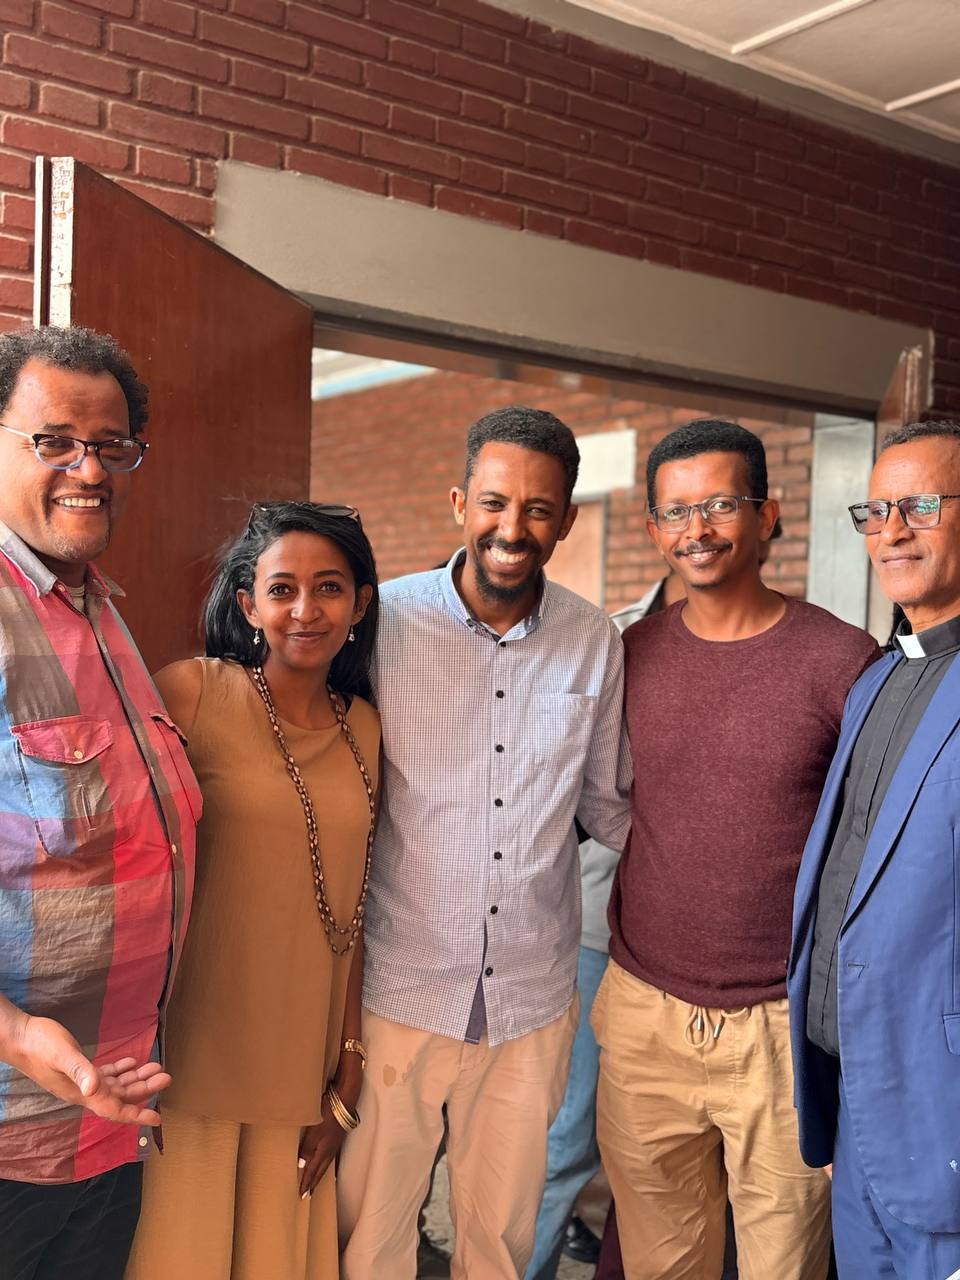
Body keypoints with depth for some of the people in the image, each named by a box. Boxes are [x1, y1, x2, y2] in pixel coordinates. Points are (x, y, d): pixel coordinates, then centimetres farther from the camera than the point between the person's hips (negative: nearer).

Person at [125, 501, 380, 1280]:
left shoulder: (364, 730, 5)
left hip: (304, 1082, 4)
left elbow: (349, 915, 7)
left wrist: (348, 1082, 6)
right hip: (191, 1066, -3)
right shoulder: (192, 693, -8)